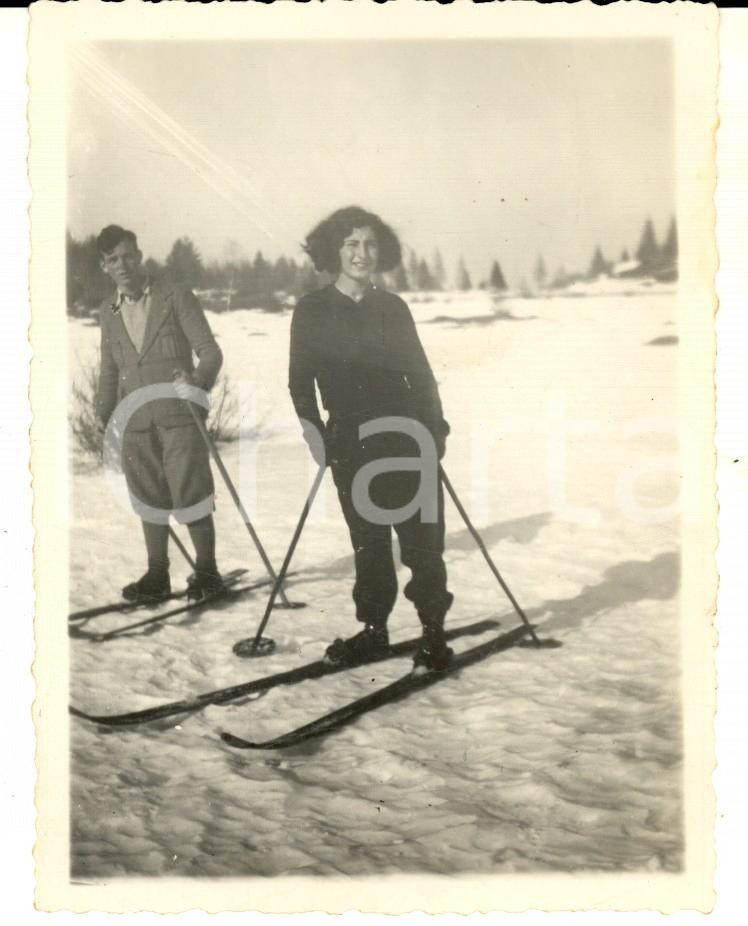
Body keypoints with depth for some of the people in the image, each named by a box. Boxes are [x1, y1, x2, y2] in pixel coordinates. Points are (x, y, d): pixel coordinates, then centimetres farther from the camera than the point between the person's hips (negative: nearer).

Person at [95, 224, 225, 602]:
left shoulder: (176, 297, -1)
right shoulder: (107, 312, 13)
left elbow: (210, 351, -6)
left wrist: (196, 380, -25)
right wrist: (105, 420, 18)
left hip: (180, 415, -4)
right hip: (136, 422, 4)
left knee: (190, 498, -5)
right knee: (149, 501, 8)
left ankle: (206, 571, 12)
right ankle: (156, 577, 19)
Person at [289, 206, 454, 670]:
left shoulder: (393, 307, 8)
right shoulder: (312, 310, 3)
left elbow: (420, 371, 12)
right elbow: (301, 379, 4)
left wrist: (436, 426, 4)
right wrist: (312, 427, -9)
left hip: (409, 440, 1)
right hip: (353, 446, 0)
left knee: (423, 541, -1)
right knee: (369, 543, 6)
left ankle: (433, 631, 11)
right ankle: (373, 629, 20)